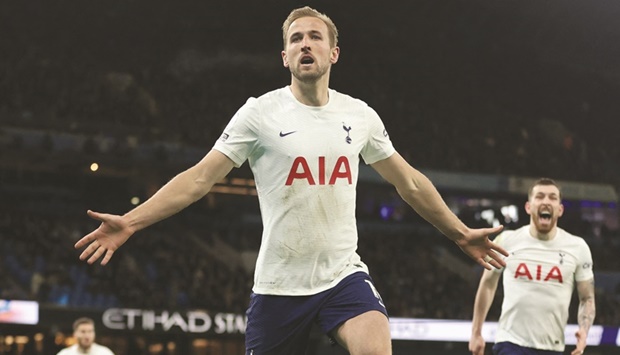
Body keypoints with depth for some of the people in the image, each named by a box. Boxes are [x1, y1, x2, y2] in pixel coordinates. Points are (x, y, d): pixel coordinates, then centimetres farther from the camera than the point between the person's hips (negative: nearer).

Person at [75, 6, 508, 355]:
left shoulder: (360, 115, 5)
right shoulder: (260, 112, -4)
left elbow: (409, 182, 17)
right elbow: (200, 177, -7)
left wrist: (462, 233, 18)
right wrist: (131, 222, -17)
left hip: (343, 273, 1)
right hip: (278, 281, -1)